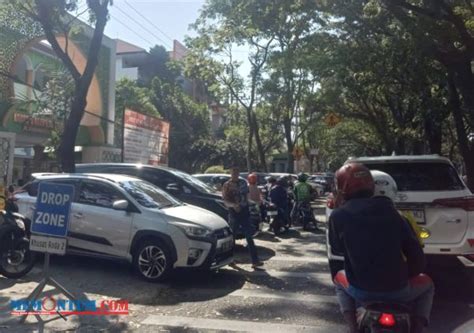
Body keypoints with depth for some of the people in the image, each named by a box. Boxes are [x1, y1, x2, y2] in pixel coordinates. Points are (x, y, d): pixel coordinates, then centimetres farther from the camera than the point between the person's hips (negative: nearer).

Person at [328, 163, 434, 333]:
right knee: (427, 284, 32)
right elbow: (415, 253, 0)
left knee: (339, 278, 33)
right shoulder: (389, 211, -1)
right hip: (398, 289, 1)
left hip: (361, 290, 0)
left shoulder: (338, 215, -6)